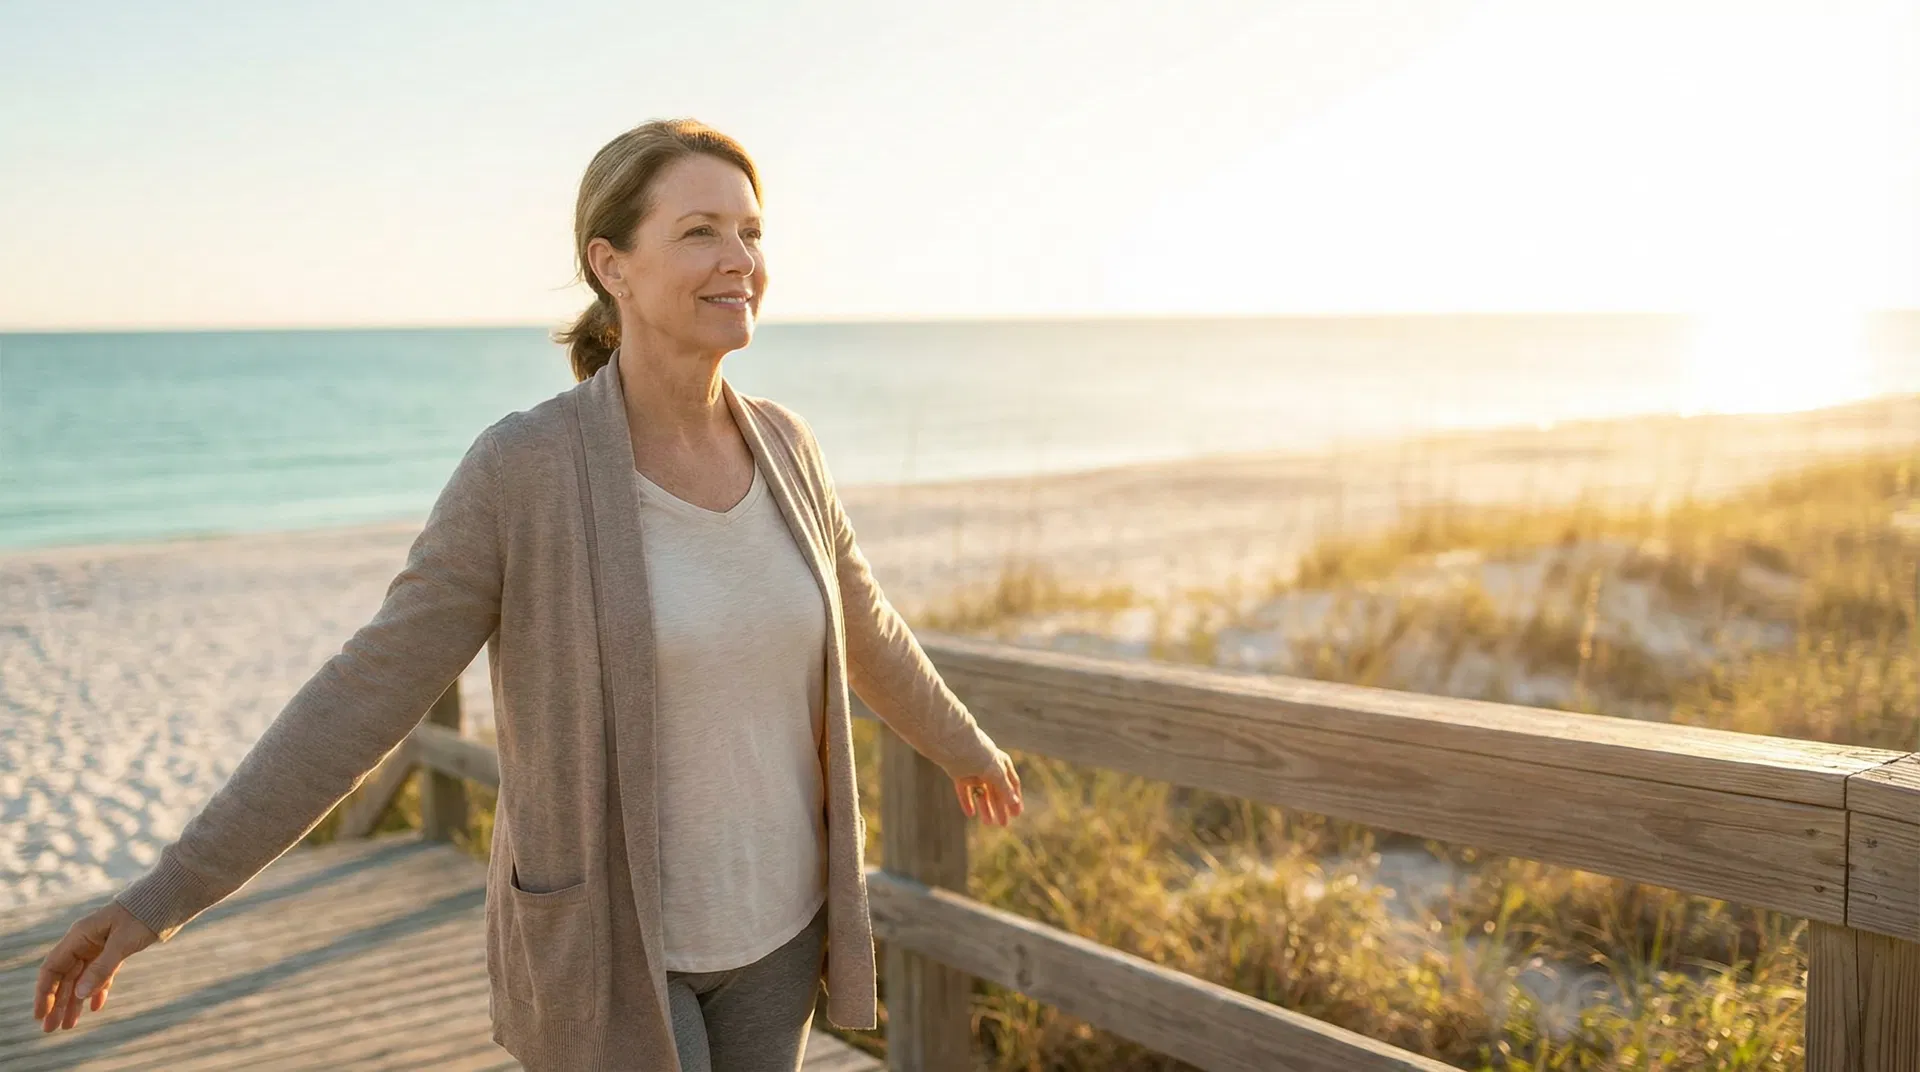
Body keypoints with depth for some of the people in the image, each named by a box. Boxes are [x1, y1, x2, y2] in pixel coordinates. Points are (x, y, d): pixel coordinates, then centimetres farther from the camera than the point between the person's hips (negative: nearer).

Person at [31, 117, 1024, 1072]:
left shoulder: (780, 447, -4)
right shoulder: (522, 467, -20)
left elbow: (860, 631, 13)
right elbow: (366, 693, -15)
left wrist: (963, 745, 28)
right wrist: (162, 894, -15)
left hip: (766, 916, 5)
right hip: (607, 932, -5)